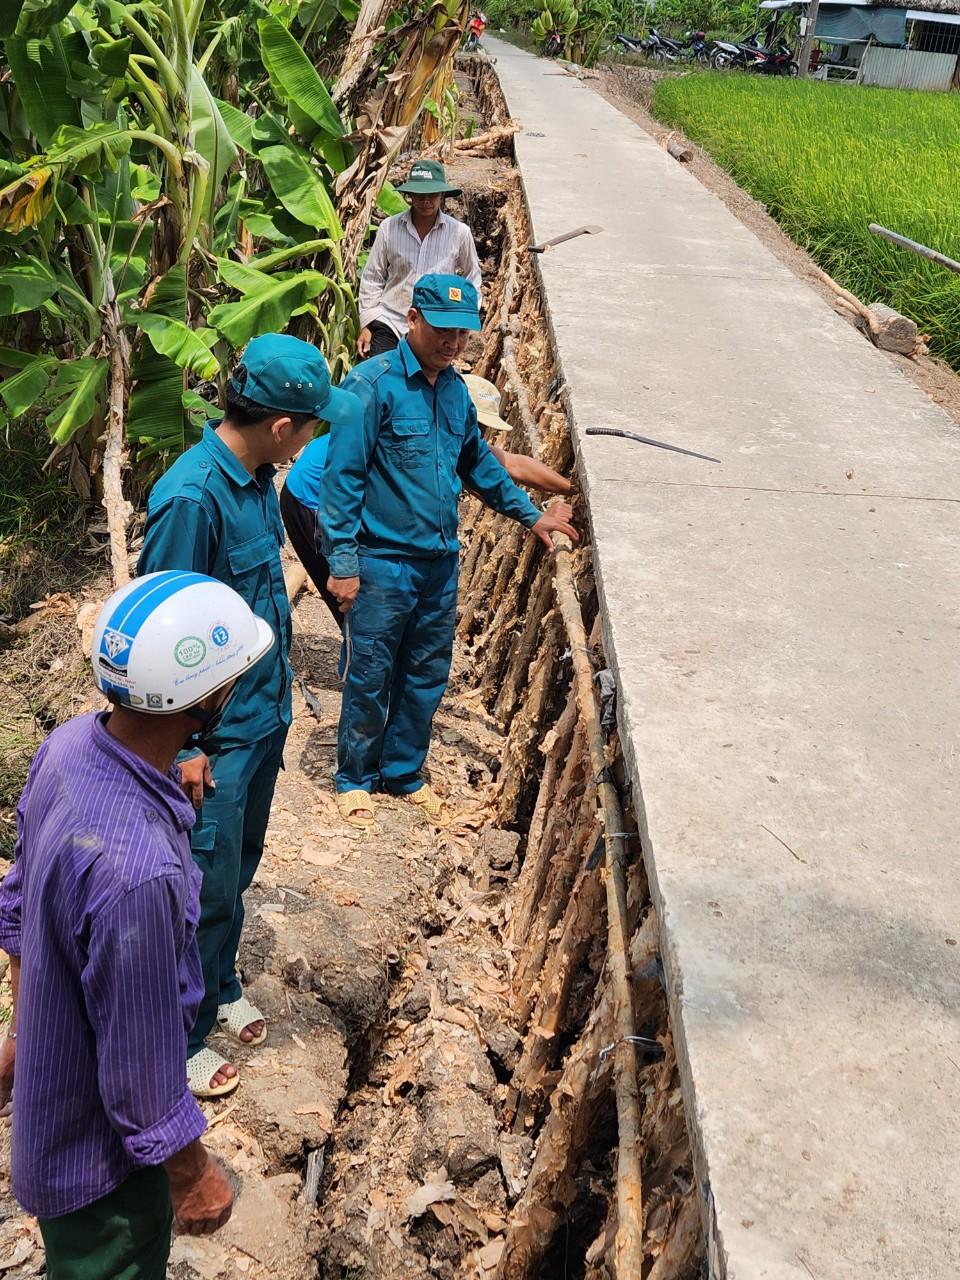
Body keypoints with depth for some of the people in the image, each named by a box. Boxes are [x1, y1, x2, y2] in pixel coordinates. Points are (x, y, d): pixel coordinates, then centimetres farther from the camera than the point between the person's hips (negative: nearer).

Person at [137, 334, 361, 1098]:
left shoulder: (258, 476, 0)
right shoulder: (191, 498, -27)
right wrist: (186, 748, -17)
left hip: (265, 714, 8)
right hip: (218, 733, -8)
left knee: (239, 869, 23)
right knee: (210, 888, 7)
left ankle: (221, 986, 44)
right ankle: (183, 1036, 27)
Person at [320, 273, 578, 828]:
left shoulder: (456, 389, 9)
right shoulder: (374, 383, -13)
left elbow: (479, 462, 23)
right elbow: (343, 476, -14)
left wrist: (530, 513, 24)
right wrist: (343, 562, -16)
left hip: (441, 563, 7)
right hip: (383, 563, -6)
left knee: (427, 677, 15)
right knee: (369, 679, 5)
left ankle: (404, 771, 33)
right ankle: (355, 778, 25)